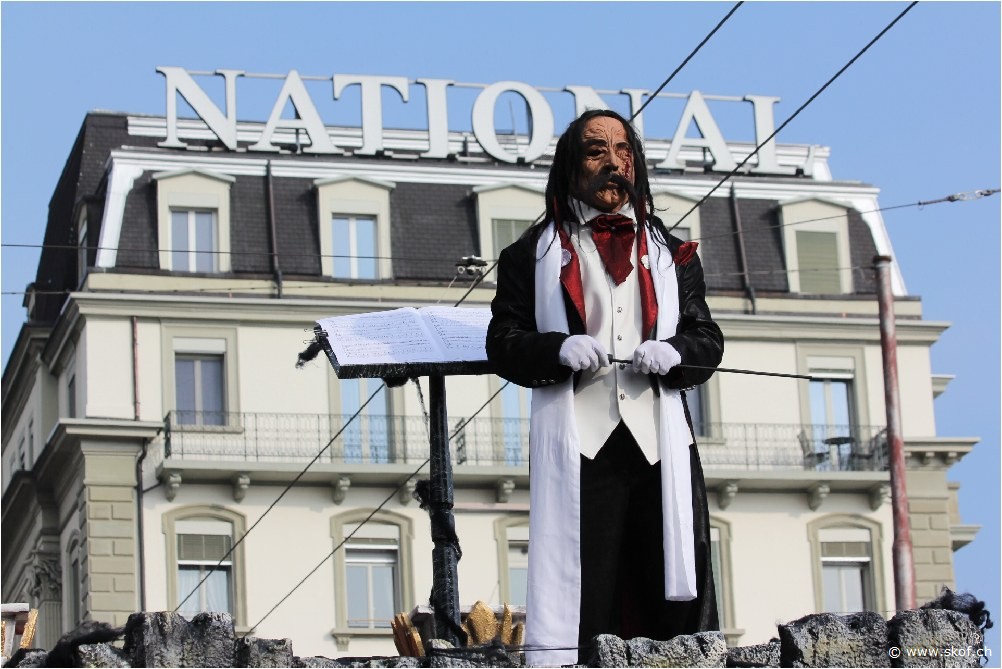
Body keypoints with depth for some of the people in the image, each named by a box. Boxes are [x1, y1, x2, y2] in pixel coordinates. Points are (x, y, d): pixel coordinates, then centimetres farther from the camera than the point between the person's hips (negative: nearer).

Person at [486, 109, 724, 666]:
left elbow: (709, 340, 17)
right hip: (577, 443, -2)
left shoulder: (670, 254, 21)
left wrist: (675, 352, -6)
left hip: (660, 438, 2)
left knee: (675, 590, -3)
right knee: (582, 594, -8)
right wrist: (559, 349, -12)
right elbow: (503, 340, 8)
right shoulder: (536, 253, 14)